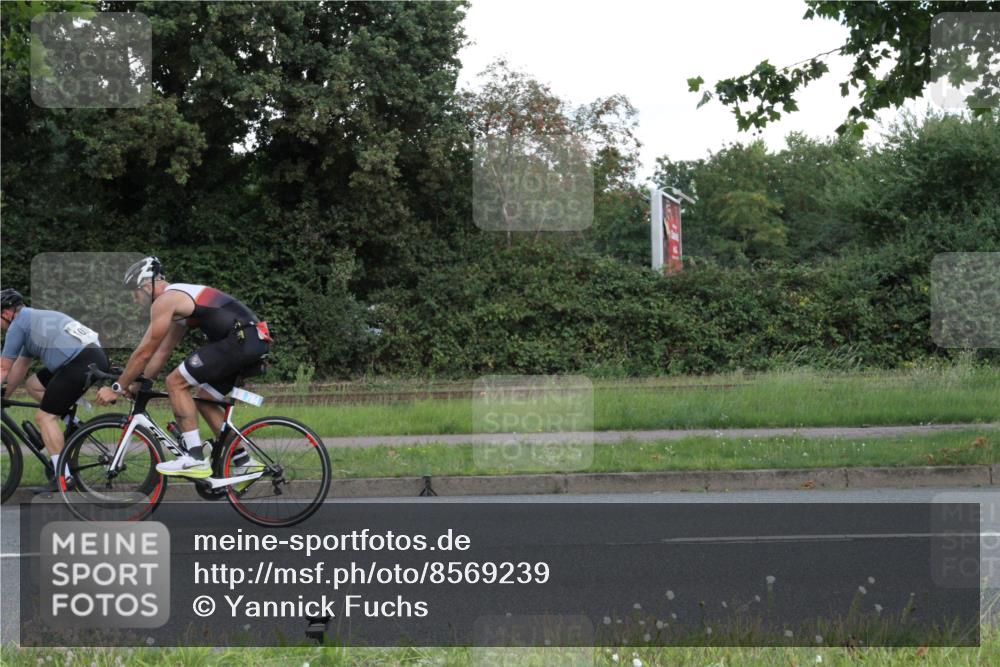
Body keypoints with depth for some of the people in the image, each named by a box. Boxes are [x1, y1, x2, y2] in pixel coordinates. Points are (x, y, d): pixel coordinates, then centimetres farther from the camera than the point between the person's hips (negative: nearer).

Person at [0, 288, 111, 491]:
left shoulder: (18, 325, 1)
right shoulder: (34, 318, 28)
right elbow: (20, 366, 35)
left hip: (82, 363, -9)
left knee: (44, 416, -6)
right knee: (33, 385, 21)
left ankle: (63, 476, -12)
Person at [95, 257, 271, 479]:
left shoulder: (164, 301, -4)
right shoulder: (178, 299, 26)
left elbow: (144, 352, -4)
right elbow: (162, 352, 31)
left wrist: (117, 388, 4)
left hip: (240, 339, -10)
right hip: (256, 341, 10)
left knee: (175, 383, -6)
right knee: (204, 398, 19)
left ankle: (195, 459, -11)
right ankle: (243, 461, 19)